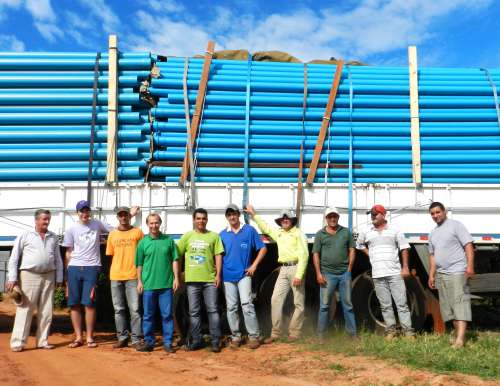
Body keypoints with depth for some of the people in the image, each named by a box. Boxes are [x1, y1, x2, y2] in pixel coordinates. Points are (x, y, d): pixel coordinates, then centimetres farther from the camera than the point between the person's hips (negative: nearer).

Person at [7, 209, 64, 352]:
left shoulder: (53, 237, 13)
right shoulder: (25, 235, 2)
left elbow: (58, 259, 17)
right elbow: (14, 258, 1)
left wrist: (59, 278, 10)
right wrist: (12, 278, -6)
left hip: (49, 276, 4)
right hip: (29, 276, -4)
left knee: (46, 311, 6)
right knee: (25, 309, -5)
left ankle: (42, 341, 14)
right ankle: (18, 342, 0)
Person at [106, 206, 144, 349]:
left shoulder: (138, 232, 3)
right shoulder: (112, 234, 11)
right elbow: (111, 254, 14)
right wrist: (116, 269, 5)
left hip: (132, 276, -3)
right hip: (115, 276, 3)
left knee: (134, 309, -4)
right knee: (119, 309, 8)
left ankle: (136, 339, 2)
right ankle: (122, 338, 17)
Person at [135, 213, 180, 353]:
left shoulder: (168, 240, 4)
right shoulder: (143, 242, 4)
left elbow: (175, 260, 5)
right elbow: (139, 264, 7)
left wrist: (176, 278, -1)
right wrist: (139, 281, 3)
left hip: (166, 284, 0)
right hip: (148, 284, 1)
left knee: (167, 314, 2)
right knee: (148, 315, 8)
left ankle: (168, 342, 11)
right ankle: (149, 342, 18)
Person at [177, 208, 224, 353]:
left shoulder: (214, 236, 5)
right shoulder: (187, 236, 7)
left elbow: (218, 256, 3)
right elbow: (177, 255, 9)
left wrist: (218, 275, -4)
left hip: (210, 279, -1)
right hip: (192, 279, 1)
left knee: (212, 310, 1)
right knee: (194, 312, 7)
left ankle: (215, 341, 6)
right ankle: (196, 340, 16)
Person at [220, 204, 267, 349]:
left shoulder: (249, 230, 0)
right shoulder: (223, 234, 7)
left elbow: (262, 248, 2)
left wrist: (254, 265, -4)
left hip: (244, 274, -3)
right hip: (228, 275, 3)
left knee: (246, 304, -12)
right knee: (231, 307, 6)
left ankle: (254, 336, -4)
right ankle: (235, 336, 16)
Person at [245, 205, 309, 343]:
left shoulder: (298, 233, -4)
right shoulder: (278, 233, 15)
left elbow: (304, 255, -12)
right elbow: (265, 227, 31)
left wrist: (299, 275, -19)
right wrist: (253, 214, 27)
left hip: (295, 268, -6)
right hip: (283, 270, 6)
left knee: (298, 303, 0)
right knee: (275, 300, 0)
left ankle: (294, 332, 9)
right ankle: (275, 333, 6)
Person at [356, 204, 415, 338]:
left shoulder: (394, 231, 3)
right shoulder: (366, 232, 8)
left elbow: (404, 248, 4)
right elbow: (359, 245, 25)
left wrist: (405, 267, -2)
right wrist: (370, 254, 12)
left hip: (395, 273, -2)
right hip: (377, 275, 2)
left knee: (402, 303, -2)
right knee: (385, 305, 6)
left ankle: (408, 330, 1)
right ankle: (391, 330, 14)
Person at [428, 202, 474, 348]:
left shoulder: (456, 225, -2)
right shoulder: (432, 233, 18)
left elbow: (468, 246, -9)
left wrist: (470, 266, -19)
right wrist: (431, 275, 17)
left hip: (457, 272, -8)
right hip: (441, 274, 8)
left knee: (460, 303, -14)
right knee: (448, 306, 8)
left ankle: (460, 338, -21)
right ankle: (458, 334, 14)